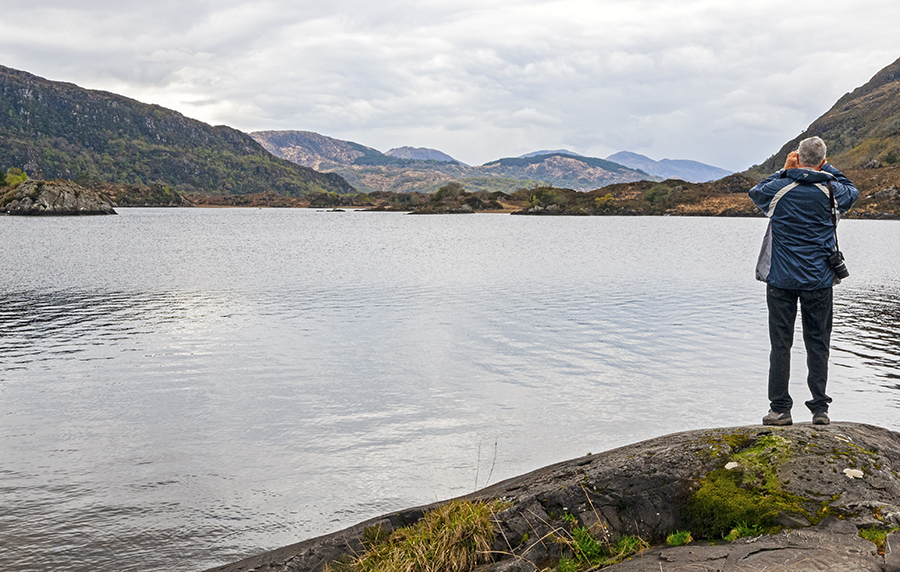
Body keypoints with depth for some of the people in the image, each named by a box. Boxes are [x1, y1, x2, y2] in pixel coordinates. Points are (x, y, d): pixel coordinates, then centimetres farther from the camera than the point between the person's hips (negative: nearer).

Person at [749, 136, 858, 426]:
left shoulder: (779, 188, -7)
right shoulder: (830, 190, -4)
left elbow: (755, 192, 17)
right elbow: (853, 191, 21)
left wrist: (785, 171, 15)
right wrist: (826, 170, 21)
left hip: (781, 279, -1)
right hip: (819, 280, 1)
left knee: (780, 344, 4)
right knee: (818, 345, 8)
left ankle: (780, 409, 6)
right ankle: (820, 409, 9)